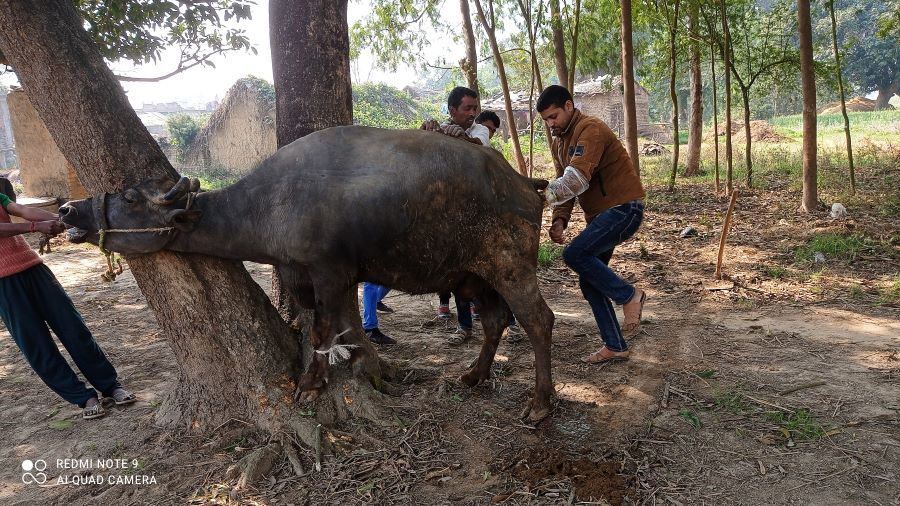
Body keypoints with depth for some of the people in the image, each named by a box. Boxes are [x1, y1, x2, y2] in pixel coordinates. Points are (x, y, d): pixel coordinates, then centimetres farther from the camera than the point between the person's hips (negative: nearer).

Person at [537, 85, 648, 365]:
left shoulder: (590, 129, -18)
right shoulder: (558, 141, 11)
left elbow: (576, 180, -33)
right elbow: (563, 183, 8)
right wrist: (559, 219, -8)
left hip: (623, 208, -9)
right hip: (599, 214, 9)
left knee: (575, 254, -25)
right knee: (589, 283, 6)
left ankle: (630, 296, -5)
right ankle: (615, 347, 17)